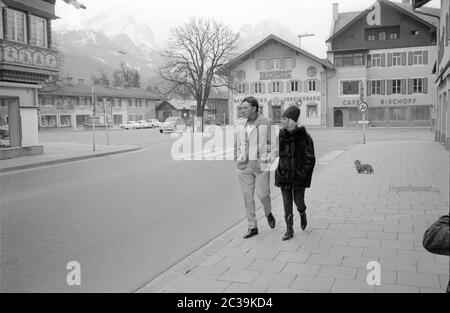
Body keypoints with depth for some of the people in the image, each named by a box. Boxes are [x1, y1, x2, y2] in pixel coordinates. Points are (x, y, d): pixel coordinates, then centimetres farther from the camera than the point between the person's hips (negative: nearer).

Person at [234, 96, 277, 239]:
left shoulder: (267, 124, -4)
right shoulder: (240, 127, 8)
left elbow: (275, 143, -1)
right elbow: (236, 145, 19)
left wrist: (269, 160, -9)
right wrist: (237, 160, 8)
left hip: (261, 165, -4)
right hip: (244, 167, 4)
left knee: (262, 194, -4)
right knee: (248, 196, 5)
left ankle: (268, 213, 30)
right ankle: (252, 227, 17)